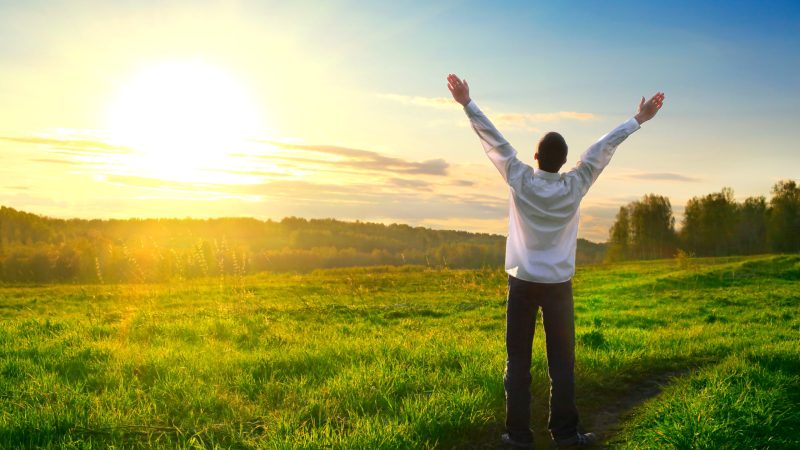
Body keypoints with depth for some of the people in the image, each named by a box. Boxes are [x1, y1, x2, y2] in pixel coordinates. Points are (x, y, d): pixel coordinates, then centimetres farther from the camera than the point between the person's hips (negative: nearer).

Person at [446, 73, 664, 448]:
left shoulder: (519, 181, -8)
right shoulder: (574, 187, -6)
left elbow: (494, 141, -4)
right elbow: (603, 148, 1)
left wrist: (467, 103, 1)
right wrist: (638, 120, 9)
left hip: (522, 283, 0)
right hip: (558, 285, 0)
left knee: (518, 361, 5)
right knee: (562, 362, 8)